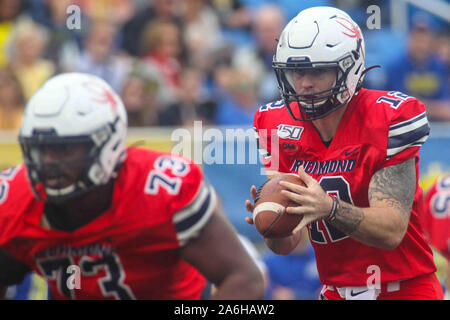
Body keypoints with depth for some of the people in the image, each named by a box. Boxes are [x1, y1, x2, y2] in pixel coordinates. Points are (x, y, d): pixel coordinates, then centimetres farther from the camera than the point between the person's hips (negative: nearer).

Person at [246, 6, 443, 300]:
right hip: (336, 291, 4)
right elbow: (286, 245, -2)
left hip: (406, 289, -4)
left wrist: (328, 208, -40)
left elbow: (392, 231, -23)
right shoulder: (279, 127, -2)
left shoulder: (388, 119, -16)